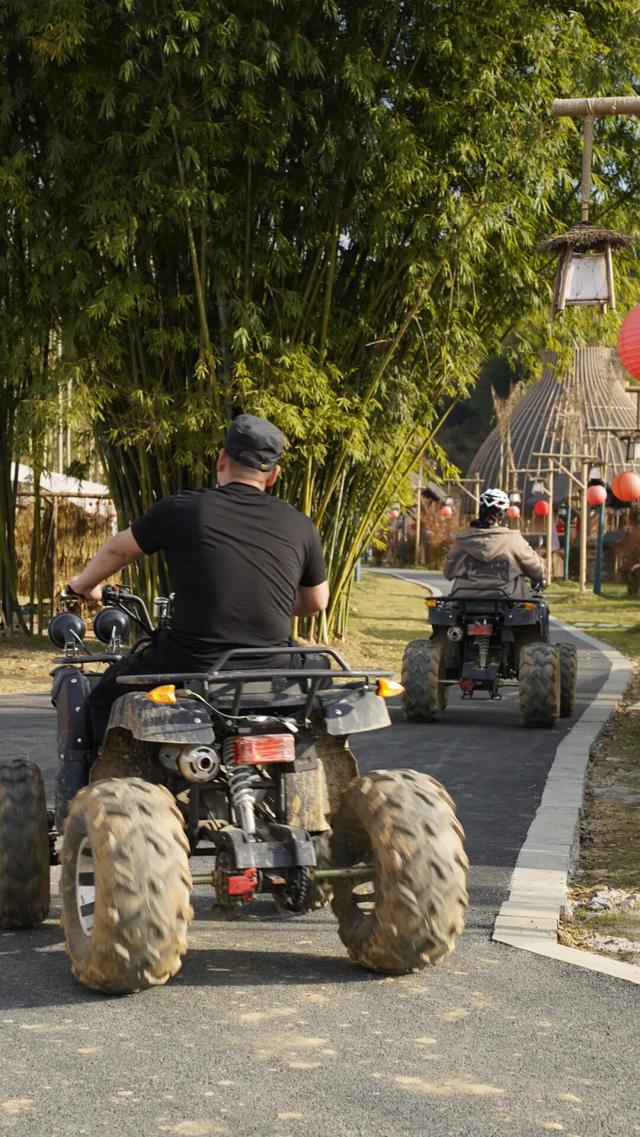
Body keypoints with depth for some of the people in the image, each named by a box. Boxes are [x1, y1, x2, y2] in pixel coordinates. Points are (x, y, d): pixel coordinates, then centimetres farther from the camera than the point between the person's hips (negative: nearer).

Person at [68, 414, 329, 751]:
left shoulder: (181, 510, -2)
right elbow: (316, 602, 18)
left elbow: (117, 550, 15)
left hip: (192, 666, -3)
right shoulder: (298, 526, 4)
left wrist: (84, 585, 36)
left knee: (106, 696, 22)